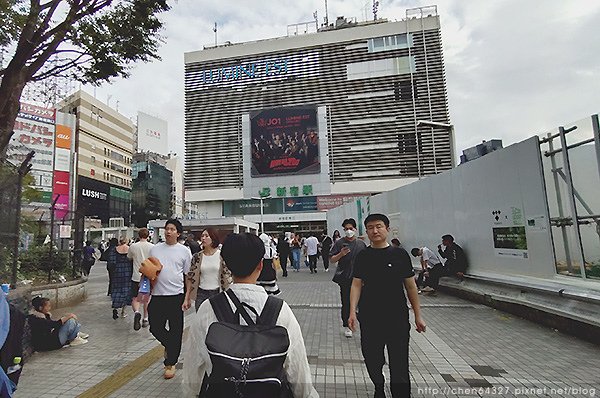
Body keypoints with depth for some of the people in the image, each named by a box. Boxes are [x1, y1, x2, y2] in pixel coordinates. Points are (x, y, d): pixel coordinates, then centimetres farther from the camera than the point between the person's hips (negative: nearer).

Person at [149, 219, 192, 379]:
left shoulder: (184, 251, -1)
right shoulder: (155, 249, 7)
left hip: (176, 296, -3)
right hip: (157, 296, 3)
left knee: (175, 330, 5)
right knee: (155, 328, 8)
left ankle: (170, 363, 23)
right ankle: (170, 346, 39)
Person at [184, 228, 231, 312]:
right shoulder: (197, 257, 1)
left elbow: (228, 277, -3)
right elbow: (190, 277, 6)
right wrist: (187, 298, 3)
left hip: (217, 293, -2)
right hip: (201, 294, 2)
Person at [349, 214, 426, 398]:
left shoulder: (400, 254, -4)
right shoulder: (362, 256, 1)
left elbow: (410, 286, 1)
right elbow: (356, 285, 0)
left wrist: (418, 315, 3)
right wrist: (352, 311, -10)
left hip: (397, 317, -2)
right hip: (369, 318, 2)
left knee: (399, 364, 0)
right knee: (372, 359, 16)